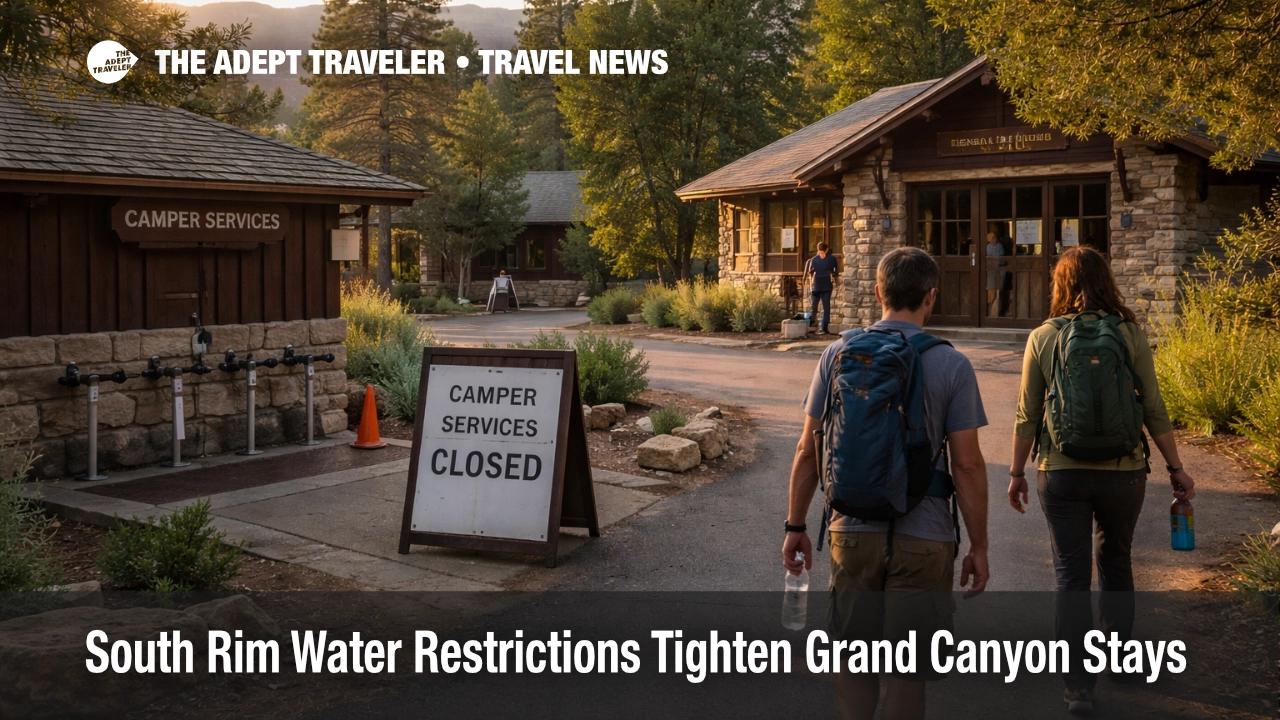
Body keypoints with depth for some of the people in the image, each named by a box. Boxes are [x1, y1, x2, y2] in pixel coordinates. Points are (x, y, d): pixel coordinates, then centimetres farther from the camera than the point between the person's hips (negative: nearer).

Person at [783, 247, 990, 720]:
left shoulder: (838, 354, -2)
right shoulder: (951, 366, -7)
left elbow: (808, 451, 0)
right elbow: (967, 464, -8)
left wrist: (795, 526, 10)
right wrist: (978, 546, 2)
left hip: (853, 533, 2)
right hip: (923, 539, -2)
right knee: (906, 673, 11)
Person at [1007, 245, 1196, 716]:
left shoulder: (1042, 338, -4)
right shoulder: (1130, 335, -4)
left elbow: (1027, 417, -3)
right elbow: (1154, 412, -2)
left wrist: (1016, 472, 8)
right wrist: (1176, 468, 8)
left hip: (1061, 474, -1)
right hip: (1123, 471, 1)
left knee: (1072, 577, 6)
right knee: (1115, 562, 23)